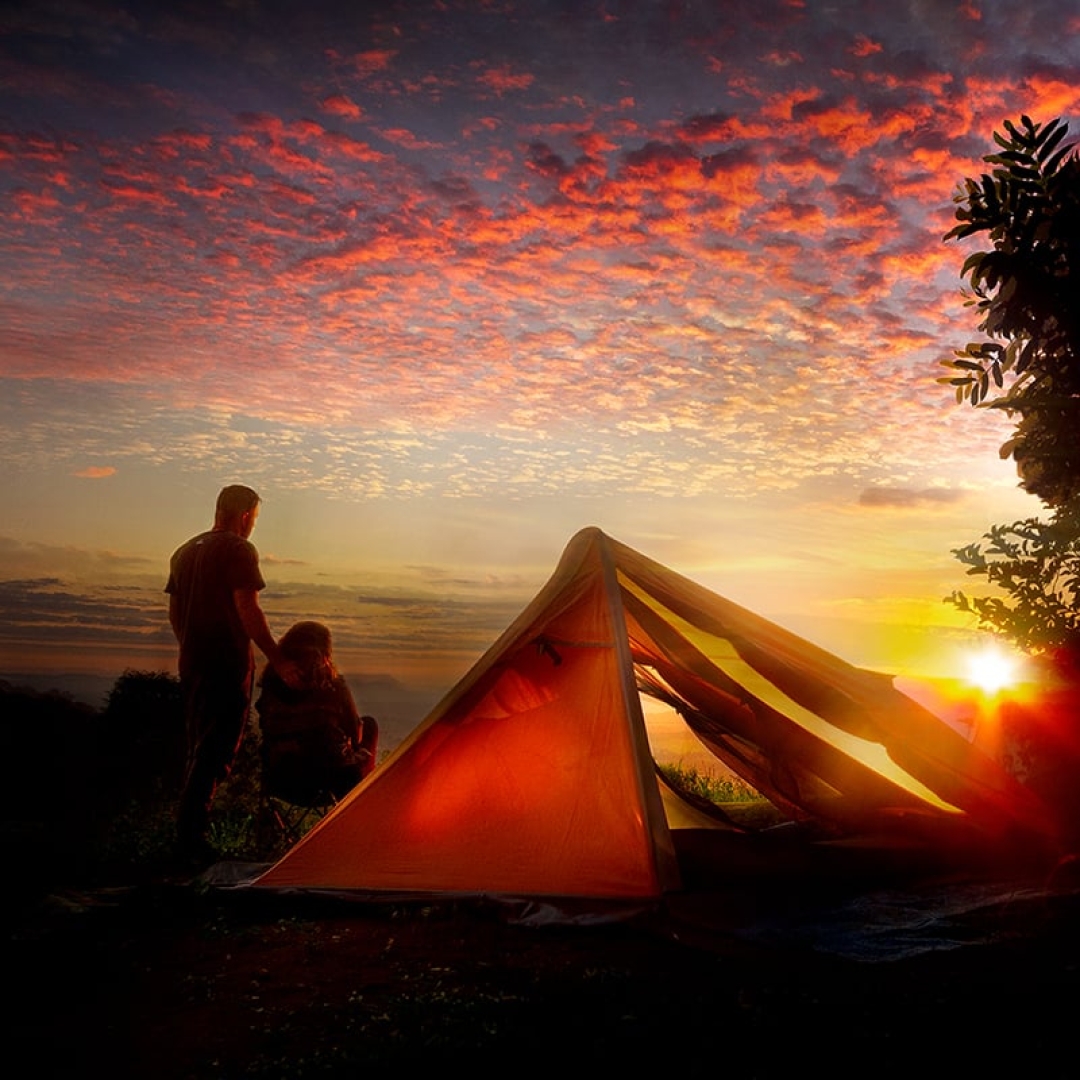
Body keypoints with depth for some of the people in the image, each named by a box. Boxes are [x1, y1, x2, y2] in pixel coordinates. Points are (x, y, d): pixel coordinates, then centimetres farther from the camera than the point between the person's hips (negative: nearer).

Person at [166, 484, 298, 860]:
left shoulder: (184, 551, 15)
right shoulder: (239, 550, -11)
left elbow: (174, 613, 19)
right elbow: (248, 610, -18)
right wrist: (278, 661, -15)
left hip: (192, 663, 9)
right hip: (228, 664, -8)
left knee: (199, 745, 18)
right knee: (217, 749, -4)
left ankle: (189, 828, 25)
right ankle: (191, 833, -6)